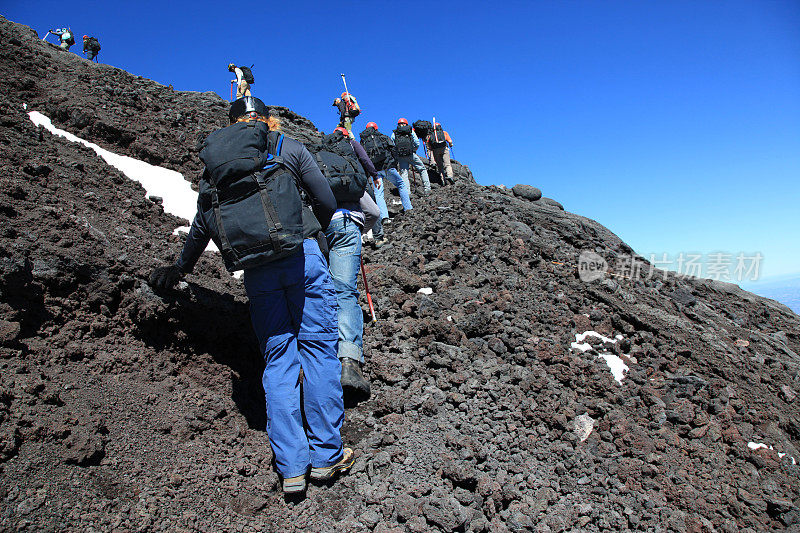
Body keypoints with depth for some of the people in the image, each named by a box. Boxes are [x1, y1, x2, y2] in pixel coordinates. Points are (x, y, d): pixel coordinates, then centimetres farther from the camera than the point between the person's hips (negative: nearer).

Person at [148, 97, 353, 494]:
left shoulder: (212, 164, 22)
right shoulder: (286, 147, 13)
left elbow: (200, 225, 28)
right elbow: (325, 200, 11)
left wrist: (180, 268, 43)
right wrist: (318, 231, 32)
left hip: (255, 269, 3)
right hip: (299, 254, -3)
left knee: (278, 359, 7)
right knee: (318, 346, 3)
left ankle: (290, 467, 6)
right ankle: (326, 455, 5)